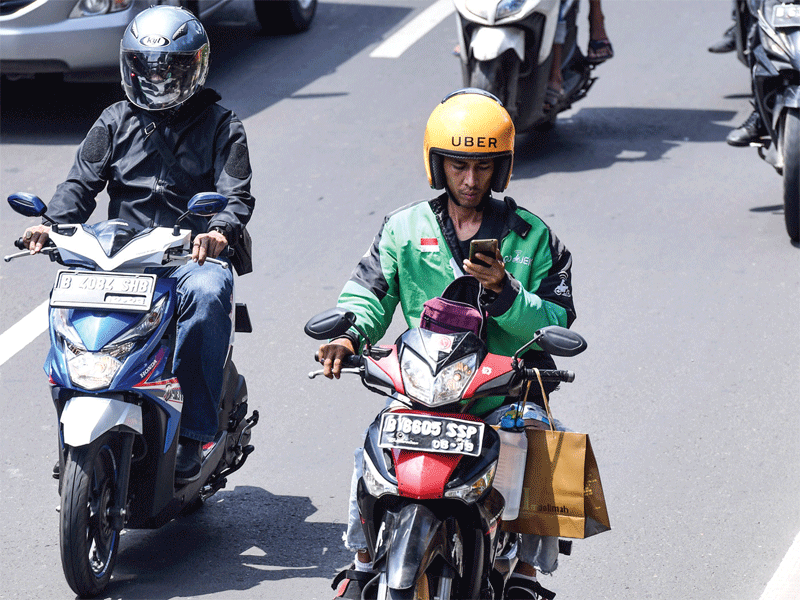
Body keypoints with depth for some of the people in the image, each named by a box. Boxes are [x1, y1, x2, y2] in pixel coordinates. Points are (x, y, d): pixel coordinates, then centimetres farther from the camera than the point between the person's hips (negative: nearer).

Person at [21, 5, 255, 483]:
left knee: (208, 293, -37)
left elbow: (237, 194, -3)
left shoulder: (220, 125, 8)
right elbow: (82, 183, 8)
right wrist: (52, 224, -14)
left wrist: (220, 231, -27)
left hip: (193, 257, -2)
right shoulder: (116, 122, 16)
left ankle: (193, 434, -34)